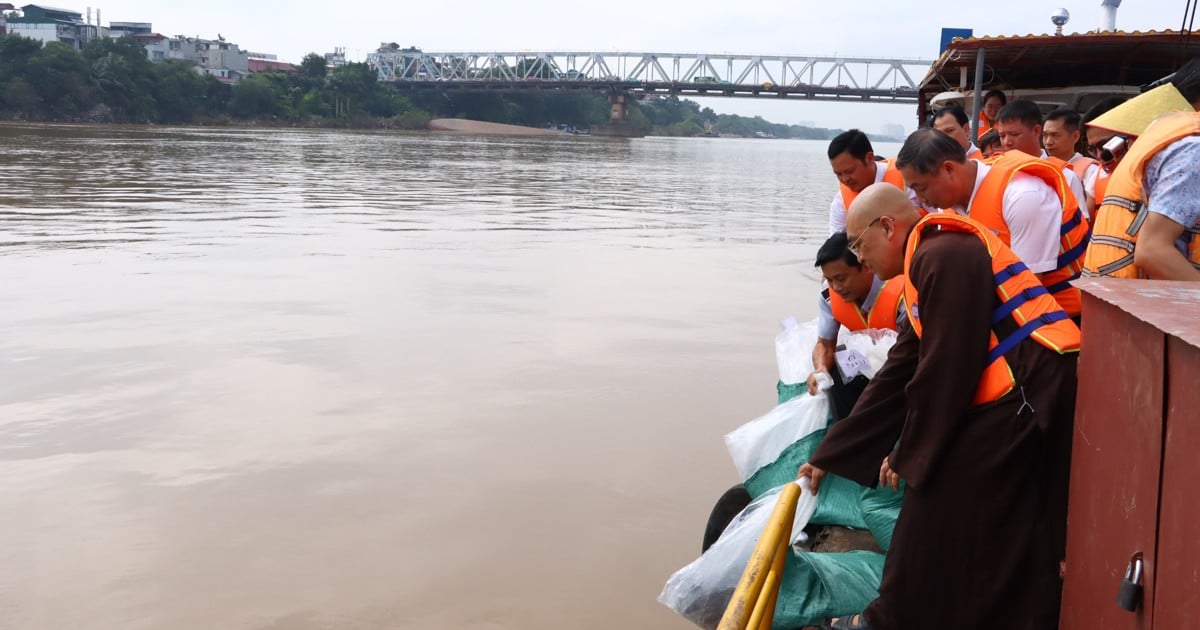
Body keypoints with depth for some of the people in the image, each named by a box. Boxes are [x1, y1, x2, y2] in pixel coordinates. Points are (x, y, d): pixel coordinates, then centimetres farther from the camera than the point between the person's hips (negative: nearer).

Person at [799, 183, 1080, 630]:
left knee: (938, 517, 2)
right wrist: (830, 456, 20)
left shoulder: (944, 257, -15)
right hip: (1018, 398, 9)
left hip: (1028, 397, -9)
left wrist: (909, 453, -6)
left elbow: (944, 371, -19)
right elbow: (899, 374, 19)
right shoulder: (927, 263, 18)